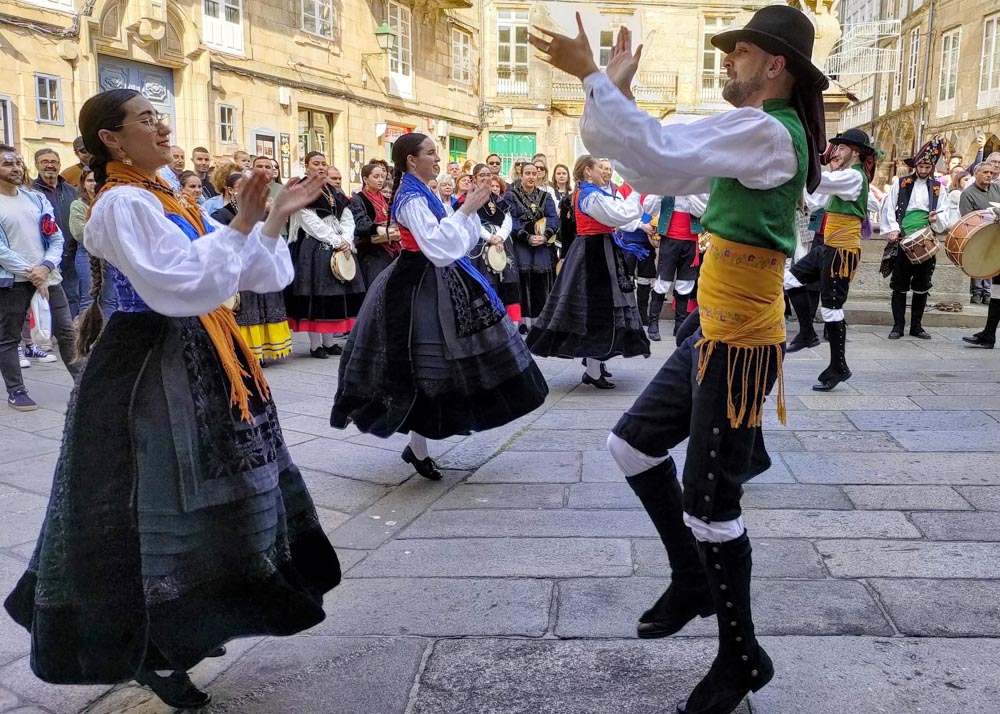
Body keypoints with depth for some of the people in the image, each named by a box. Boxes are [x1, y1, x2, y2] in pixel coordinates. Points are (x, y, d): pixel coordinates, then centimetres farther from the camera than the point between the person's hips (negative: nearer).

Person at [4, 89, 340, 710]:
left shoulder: (162, 197, 13)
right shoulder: (121, 204, -14)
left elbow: (244, 271, 10)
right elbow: (176, 284, -28)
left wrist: (276, 216, -1)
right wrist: (239, 227, -26)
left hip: (192, 361, 10)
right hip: (150, 368, -9)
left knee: (193, 499, 17)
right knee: (157, 505, -1)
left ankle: (183, 631, 35)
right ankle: (151, 654, 15)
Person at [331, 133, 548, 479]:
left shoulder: (422, 194, 14)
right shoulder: (411, 199, -16)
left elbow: (455, 240, 16)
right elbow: (438, 246, -29)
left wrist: (471, 209, 4)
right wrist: (465, 211, -23)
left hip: (433, 281, 10)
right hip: (419, 285, -10)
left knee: (434, 363, 12)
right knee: (427, 363, -5)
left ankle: (417, 443, 21)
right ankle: (417, 448, 7)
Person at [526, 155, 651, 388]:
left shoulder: (583, 193, 15)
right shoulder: (592, 196, -17)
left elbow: (613, 216, 17)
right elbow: (621, 216, -20)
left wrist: (640, 226, 12)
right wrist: (635, 192, -8)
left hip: (589, 251, 10)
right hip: (598, 253, -10)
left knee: (590, 306, 16)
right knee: (597, 308, -6)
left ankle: (593, 362, 27)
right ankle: (593, 372, -2)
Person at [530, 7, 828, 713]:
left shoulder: (765, 131, -18)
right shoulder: (762, 131, 13)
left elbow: (662, 158, -31)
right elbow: (673, 159, 16)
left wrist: (594, 77, -25)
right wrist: (620, 92, 9)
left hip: (740, 344, -10)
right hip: (713, 333, 10)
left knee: (710, 505, -1)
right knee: (634, 443, 17)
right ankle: (694, 578, 33)